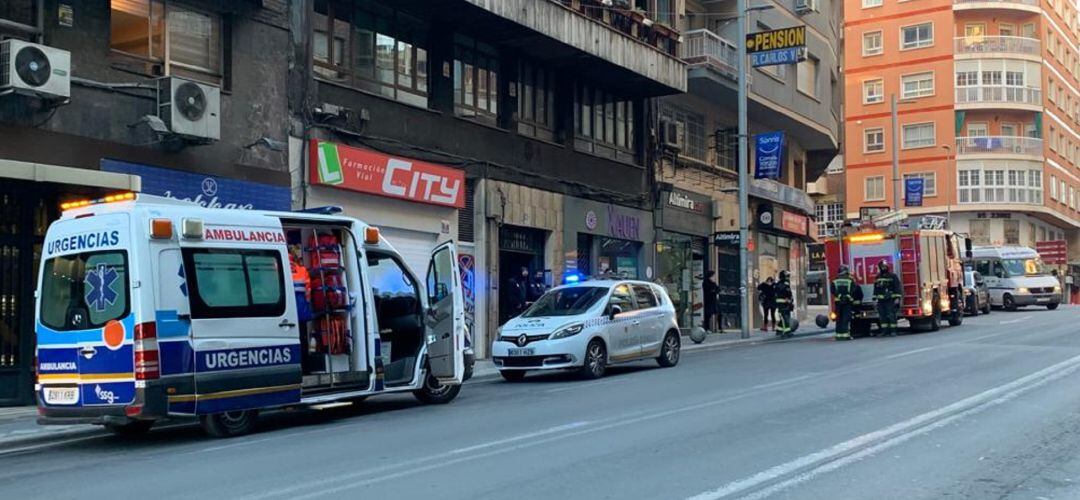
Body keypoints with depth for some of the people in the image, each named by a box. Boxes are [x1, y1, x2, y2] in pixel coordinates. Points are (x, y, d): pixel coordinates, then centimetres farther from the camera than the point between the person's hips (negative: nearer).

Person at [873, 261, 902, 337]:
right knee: (882, 316, 4)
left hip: (890, 300, -5)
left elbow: (897, 288, -5)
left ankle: (893, 330, -3)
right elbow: (876, 289, 20)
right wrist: (874, 298, 15)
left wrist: (897, 298, -13)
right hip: (881, 301, 5)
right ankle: (884, 330, 9)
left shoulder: (892, 276, -1)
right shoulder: (878, 277, 15)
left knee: (891, 315, -7)